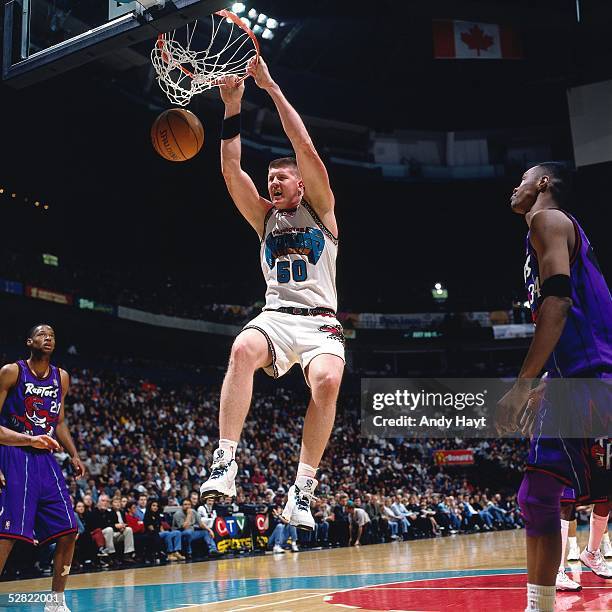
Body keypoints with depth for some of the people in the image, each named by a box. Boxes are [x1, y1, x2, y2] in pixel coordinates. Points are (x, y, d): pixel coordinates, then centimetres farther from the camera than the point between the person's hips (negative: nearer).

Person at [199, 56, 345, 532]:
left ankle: (303, 488, -23)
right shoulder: (264, 215, 19)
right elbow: (231, 170, 7)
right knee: (243, 349, -34)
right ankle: (226, 462, -36)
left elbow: (306, 148, -4)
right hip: (276, 316, 2)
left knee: (327, 381, -33)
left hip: (320, 319, -2)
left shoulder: (319, 208, 9)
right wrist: (232, 107, -2)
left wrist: (271, 87, -5)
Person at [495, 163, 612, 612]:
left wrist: (522, 385, -22)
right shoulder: (560, 228, 27)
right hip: (571, 380, 10)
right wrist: (535, 389, 28)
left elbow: (558, 301, -18)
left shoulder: (548, 220, -3)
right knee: (537, 497, 11)